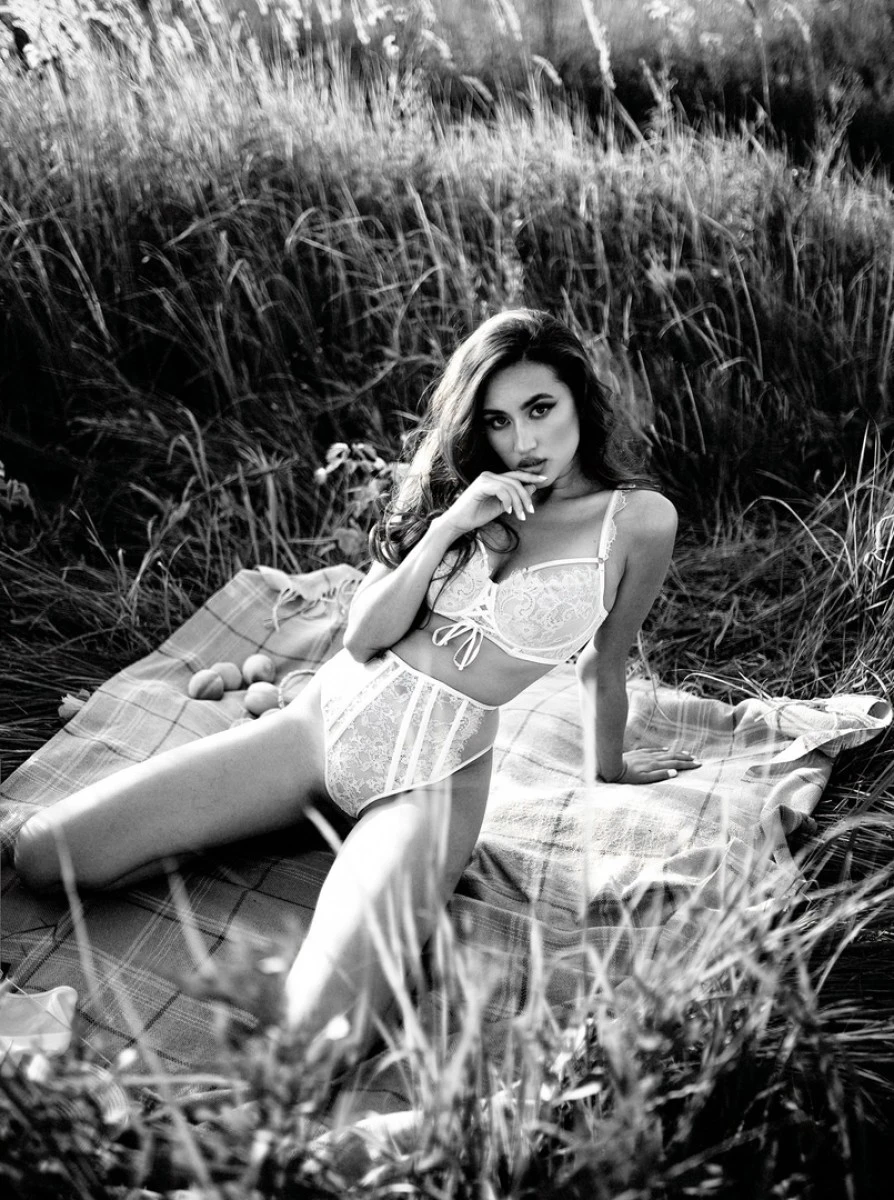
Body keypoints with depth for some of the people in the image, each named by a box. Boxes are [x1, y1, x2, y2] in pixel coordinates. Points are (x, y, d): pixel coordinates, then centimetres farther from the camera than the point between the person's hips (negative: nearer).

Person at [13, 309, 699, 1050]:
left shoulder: (638, 518, -5)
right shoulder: (465, 492, 6)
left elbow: (605, 664, 10)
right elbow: (363, 637, -1)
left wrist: (609, 767, 23)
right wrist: (447, 527, -12)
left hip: (437, 773, -4)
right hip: (330, 713, 4)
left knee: (316, 1028, -27)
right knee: (43, 854, -4)